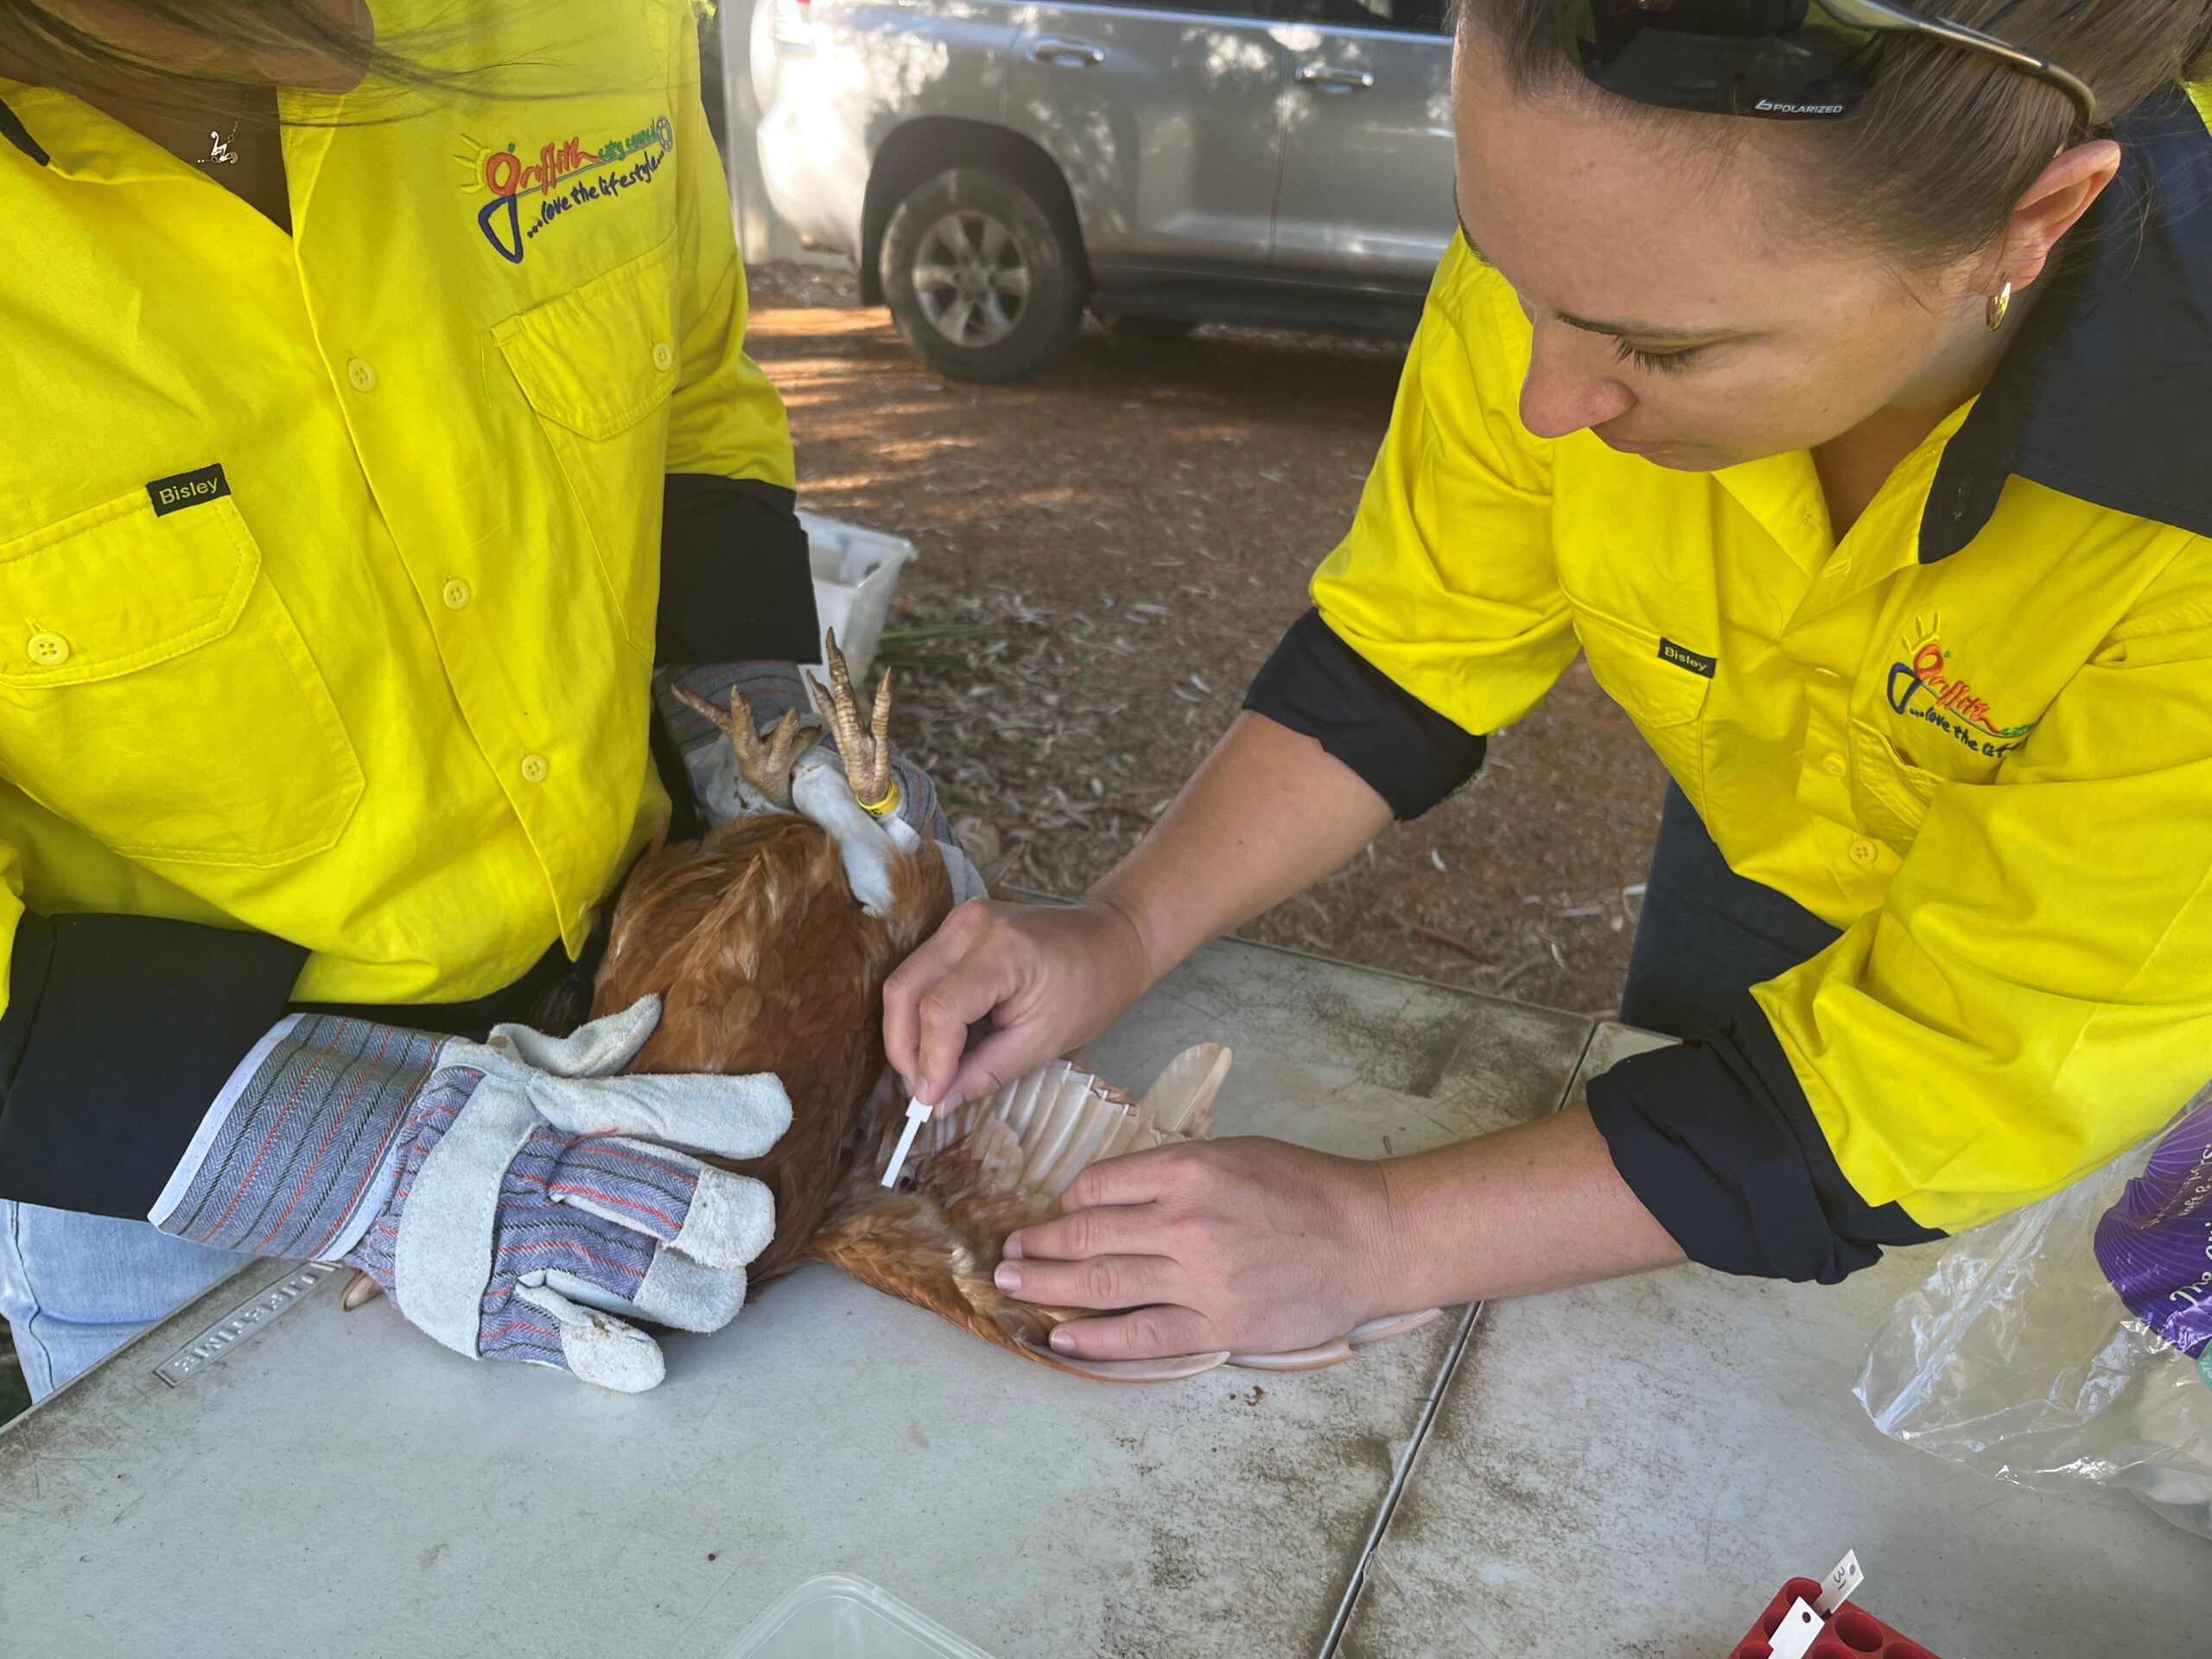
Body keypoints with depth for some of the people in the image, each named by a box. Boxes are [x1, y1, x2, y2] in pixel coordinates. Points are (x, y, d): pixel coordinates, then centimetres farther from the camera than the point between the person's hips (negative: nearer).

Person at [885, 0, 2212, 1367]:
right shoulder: (1582, 249, -28)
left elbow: (1946, 1076, -34)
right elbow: (1409, 662, -17)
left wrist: (1378, 1236, -37)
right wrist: (1125, 933, -28)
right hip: (1759, 855, 3)